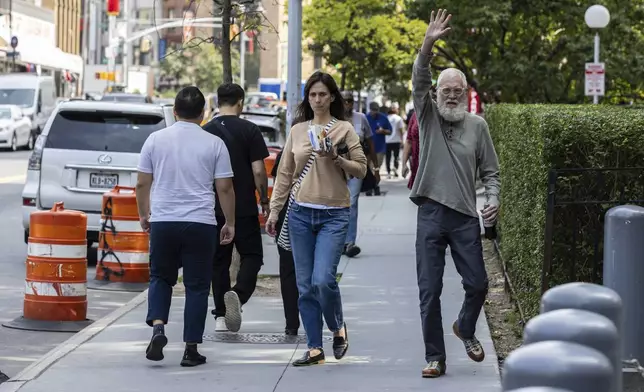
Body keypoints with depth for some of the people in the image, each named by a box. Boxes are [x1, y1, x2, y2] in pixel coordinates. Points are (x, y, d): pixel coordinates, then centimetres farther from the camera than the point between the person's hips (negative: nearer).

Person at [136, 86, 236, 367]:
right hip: (200, 224, -1)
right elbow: (225, 188, 0)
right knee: (196, 286, 6)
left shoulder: (156, 140, 2)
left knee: (160, 277, 17)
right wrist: (229, 223, 10)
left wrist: (144, 214, 20)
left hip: (162, 221, 1)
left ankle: (158, 327, -7)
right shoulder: (214, 144, -1)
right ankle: (191, 348, 5)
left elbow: (142, 183, 5)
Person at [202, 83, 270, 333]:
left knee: (219, 260, 10)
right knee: (251, 256, 6)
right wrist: (264, 200, 4)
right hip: (244, 208, -3)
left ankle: (221, 316, 9)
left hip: (213, 208, 3)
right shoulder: (249, 130, -6)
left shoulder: (205, 132, 3)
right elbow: (258, 171, -10)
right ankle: (238, 294, -21)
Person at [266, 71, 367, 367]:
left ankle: (338, 327, 13)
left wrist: (337, 159, -17)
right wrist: (274, 211, 8)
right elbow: (284, 173, 12)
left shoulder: (344, 129, 1)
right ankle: (314, 348, 10)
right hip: (300, 212, 3)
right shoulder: (297, 131, 9)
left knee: (323, 280, -15)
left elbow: (361, 169, -1)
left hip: (334, 214, -3)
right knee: (305, 285, 3)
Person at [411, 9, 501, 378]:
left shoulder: (477, 125, 6)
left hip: (465, 217, 1)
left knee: (478, 284, 3)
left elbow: (490, 171, 8)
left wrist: (493, 200, -10)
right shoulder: (428, 116, 5)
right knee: (429, 292, 0)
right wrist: (428, 45, -26)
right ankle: (435, 358, 8)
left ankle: (465, 328, 34)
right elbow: (419, 82, -11)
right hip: (431, 214, -1)